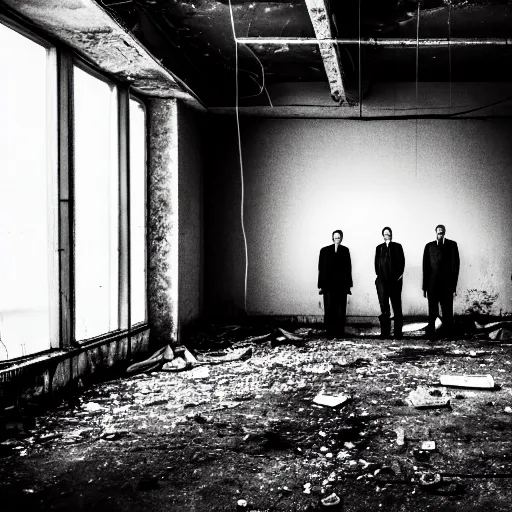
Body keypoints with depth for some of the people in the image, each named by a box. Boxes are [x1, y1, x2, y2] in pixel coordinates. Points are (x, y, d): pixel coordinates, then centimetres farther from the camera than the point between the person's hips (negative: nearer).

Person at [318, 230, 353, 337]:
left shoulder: (345, 250, 9)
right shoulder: (325, 251, 6)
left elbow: (348, 268, 8)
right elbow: (321, 269, 4)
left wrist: (348, 285, 4)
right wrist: (321, 285, -1)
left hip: (341, 284, 1)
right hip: (328, 284, -1)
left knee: (341, 309, 0)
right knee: (329, 309, -4)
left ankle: (340, 331, 5)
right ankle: (330, 331, 1)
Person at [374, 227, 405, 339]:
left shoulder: (397, 246, 10)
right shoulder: (379, 248, 14)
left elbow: (402, 261, 5)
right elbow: (376, 262, 10)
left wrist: (400, 274, -4)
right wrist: (378, 275, 0)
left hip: (395, 280, -1)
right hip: (382, 281, 1)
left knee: (397, 306, -1)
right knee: (384, 307, 1)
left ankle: (398, 333, 1)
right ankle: (385, 332, 4)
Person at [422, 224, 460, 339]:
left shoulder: (452, 245, 5)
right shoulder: (429, 246, 8)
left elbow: (455, 265, 1)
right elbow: (425, 267, 7)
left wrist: (454, 286, -5)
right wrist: (424, 287, 3)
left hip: (447, 285, -1)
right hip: (432, 285, 1)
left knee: (447, 313, 0)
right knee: (432, 312, 4)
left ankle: (449, 336, 6)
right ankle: (430, 335, 9)